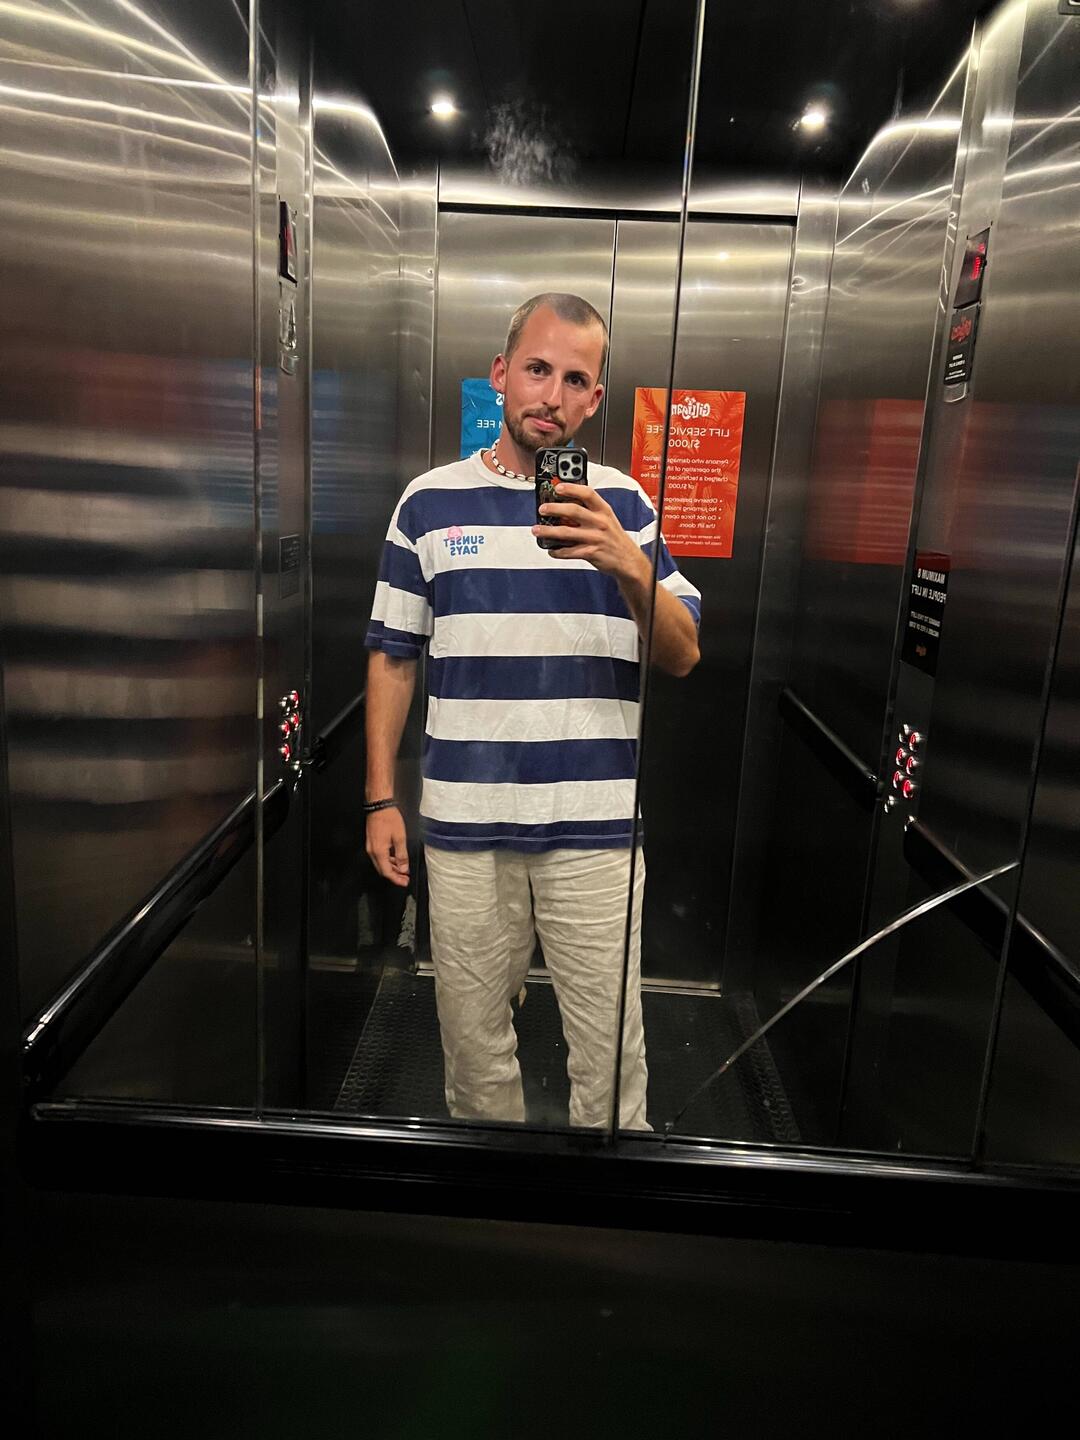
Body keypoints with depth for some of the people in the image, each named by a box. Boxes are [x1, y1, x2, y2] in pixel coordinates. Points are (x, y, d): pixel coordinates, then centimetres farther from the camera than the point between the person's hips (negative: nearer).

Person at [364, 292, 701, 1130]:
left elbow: (683, 656, 0)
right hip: (463, 823, 1)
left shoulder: (623, 504, 4)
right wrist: (381, 799, 3)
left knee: (612, 1045, 7)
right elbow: (393, 657, 7)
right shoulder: (429, 502, 5)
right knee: (473, 1035, 15)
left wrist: (629, 565, -19)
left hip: (595, 826, 0)